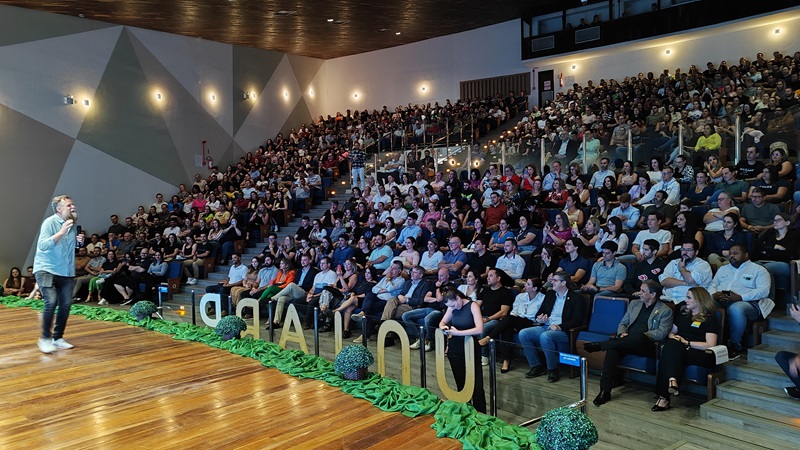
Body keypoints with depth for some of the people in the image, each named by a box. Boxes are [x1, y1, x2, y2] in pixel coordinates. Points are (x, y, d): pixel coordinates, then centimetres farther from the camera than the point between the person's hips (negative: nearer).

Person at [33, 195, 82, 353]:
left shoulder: (73, 224, 7)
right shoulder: (50, 222, -12)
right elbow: (42, 245, -24)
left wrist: (78, 241, -1)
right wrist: (61, 232, -32)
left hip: (66, 271, 6)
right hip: (46, 269, -6)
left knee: (66, 304, 3)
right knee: (51, 302, -19)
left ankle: (58, 338, 18)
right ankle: (45, 338, -3)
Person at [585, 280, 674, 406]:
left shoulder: (665, 311, 5)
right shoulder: (634, 303, 21)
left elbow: (661, 333, -7)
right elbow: (622, 323, 20)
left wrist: (640, 336, -16)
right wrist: (622, 333, -3)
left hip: (646, 346, -4)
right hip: (627, 342, 4)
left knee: (638, 336, -40)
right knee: (612, 349, -31)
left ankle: (599, 345, -30)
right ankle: (605, 391, -35)